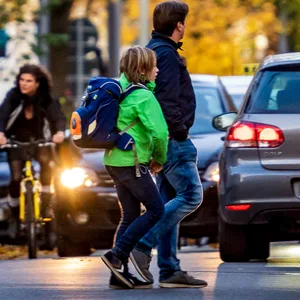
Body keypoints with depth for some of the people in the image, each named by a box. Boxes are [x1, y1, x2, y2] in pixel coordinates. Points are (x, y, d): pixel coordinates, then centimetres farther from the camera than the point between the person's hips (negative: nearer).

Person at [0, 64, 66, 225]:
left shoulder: (45, 99, -13)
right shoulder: (14, 96, -16)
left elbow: (58, 116, -24)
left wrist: (59, 131, -47)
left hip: (37, 139, 0)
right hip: (16, 140, 0)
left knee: (45, 160, -31)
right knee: (16, 177, -13)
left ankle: (46, 204, -20)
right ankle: (14, 212, 11)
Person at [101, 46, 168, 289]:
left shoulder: (121, 89, 12)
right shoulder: (144, 97, -15)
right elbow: (159, 132, -23)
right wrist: (160, 159, -5)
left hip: (114, 160, 9)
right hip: (132, 162, -9)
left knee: (130, 215, 12)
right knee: (155, 209, -1)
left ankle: (120, 272, 9)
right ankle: (117, 254, -7)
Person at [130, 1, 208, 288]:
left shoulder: (152, 50, 19)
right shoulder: (166, 53, -13)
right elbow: (167, 99, -21)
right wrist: (179, 132, -17)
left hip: (160, 141, 11)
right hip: (171, 139, -11)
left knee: (169, 201, 9)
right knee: (190, 195, -11)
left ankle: (169, 270, 8)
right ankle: (143, 245, -17)